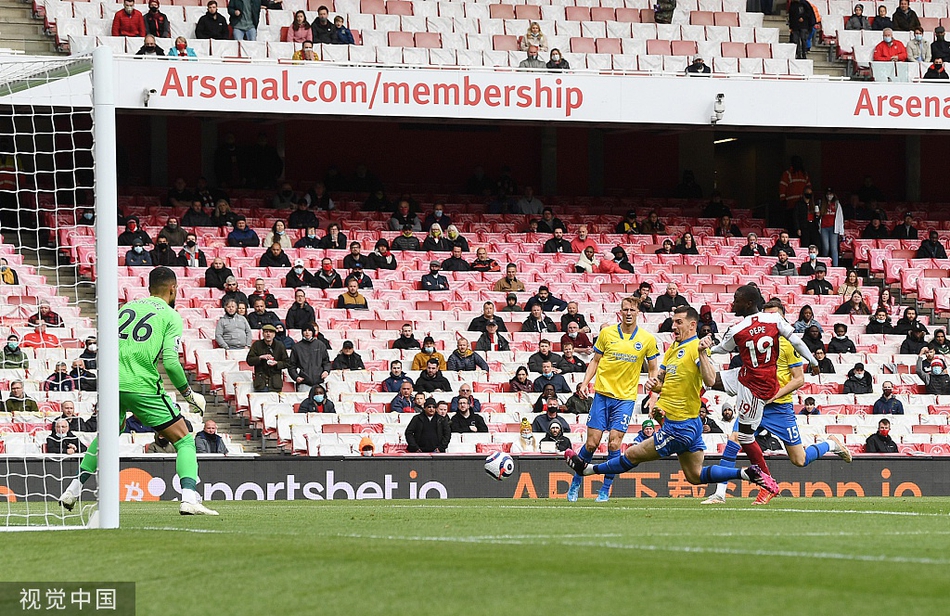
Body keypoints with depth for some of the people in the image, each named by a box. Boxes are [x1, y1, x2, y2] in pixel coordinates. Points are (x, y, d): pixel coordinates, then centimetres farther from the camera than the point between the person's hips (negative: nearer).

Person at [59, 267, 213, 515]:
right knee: (184, 440, 3)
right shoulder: (171, 316, 2)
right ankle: (189, 498, -15)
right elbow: (170, 362, -8)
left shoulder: (126, 307, 17)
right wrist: (188, 394, 4)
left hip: (112, 384, 5)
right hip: (143, 387, -5)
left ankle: (73, 490, 30)